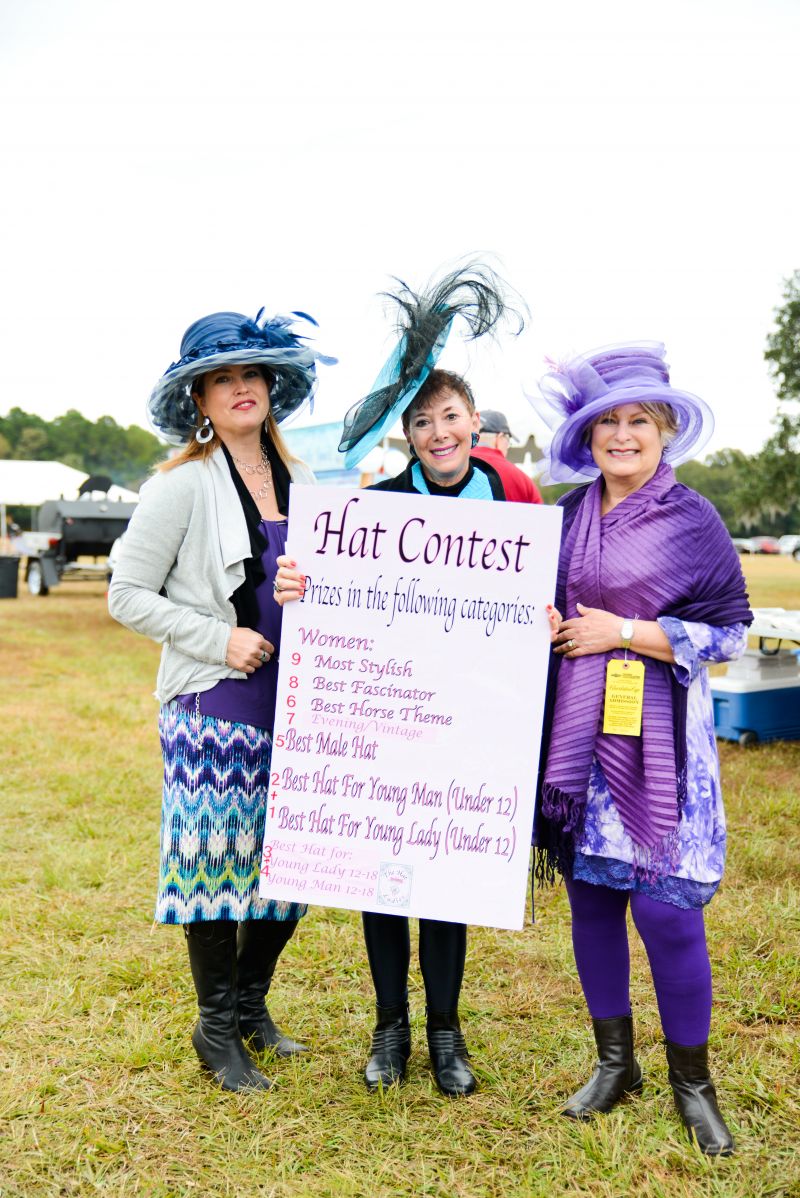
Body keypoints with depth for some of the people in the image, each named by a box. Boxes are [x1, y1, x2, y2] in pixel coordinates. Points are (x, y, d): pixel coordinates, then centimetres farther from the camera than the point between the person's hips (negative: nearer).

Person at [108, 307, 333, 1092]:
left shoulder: (300, 483, 10)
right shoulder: (182, 486, -7)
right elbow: (127, 596, -6)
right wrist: (219, 639, -14)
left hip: (294, 703, 6)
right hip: (215, 707, -5)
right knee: (216, 859, 3)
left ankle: (249, 1006, 33)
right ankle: (217, 1031, 24)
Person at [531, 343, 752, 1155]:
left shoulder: (690, 518, -5)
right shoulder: (570, 512, 8)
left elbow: (729, 630, -7)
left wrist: (623, 633, -13)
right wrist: (542, 623, -2)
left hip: (657, 737, -4)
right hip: (577, 731, 5)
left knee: (663, 906, -3)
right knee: (591, 896, 11)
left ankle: (691, 1081, 19)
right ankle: (614, 1062, 29)